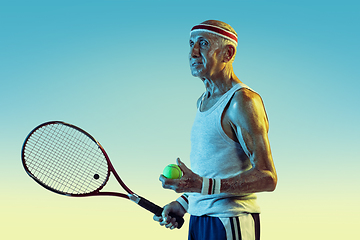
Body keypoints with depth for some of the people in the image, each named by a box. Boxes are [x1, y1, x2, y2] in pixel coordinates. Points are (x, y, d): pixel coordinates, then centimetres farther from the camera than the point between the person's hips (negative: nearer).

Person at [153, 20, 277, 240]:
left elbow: (266, 178, -20)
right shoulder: (203, 101, 13)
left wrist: (203, 186, -29)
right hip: (198, 221, 8)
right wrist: (183, 203, 13)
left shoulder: (242, 101, -15)